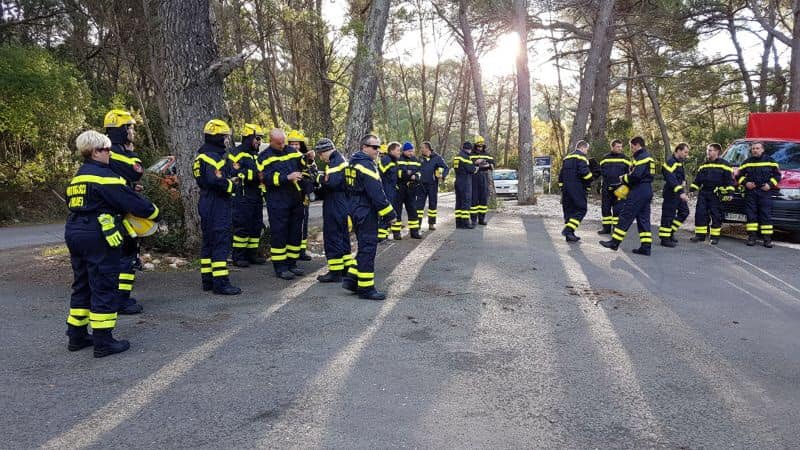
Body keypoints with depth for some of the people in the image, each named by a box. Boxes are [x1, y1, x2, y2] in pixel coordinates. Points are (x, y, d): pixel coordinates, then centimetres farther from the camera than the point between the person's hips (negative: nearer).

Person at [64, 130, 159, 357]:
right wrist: (154, 212, 2)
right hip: (98, 236, -9)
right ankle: (103, 342, 1)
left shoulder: (77, 177, 17)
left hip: (74, 233, 9)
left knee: (82, 286, 17)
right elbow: (130, 200, -14)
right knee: (104, 287, -3)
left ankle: (77, 336, 24)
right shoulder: (104, 175, -12)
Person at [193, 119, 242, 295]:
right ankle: (221, 283, -10)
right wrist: (231, 184, -10)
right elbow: (215, 181, -28)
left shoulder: (203, 156, 17)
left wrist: (230, 179, 5)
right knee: (221, 242, -10)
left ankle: (208, 279, 21)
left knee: (209, 241, 14)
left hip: (207, 204, 11)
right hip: (217, 205, -11)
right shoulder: (213, 157, -16)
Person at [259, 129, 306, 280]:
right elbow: (267, 178, -14)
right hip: (277, 201, -5)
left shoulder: (292, 151, 13)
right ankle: (280, 267, 4)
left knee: (296, 232, 10)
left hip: (296, 199, 6)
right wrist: (287, 177, -23)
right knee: (279, 233, -3)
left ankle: (291, 264, 21)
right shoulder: (265, 157, -2)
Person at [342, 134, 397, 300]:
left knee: (365, 247, 17)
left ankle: (351, 279, 19)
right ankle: (366, 288, 1)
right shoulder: (366, 165, -17)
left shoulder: (354, 162, 15)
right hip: (366, 213, -10)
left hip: (357, 210, 10)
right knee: (368, 249, -5)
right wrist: (389, 214, -17)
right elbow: (376, 193, -22)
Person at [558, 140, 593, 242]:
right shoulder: (581, 156, -6)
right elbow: (584, 172, -19)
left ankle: (569, 235, 11)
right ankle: (568, 230, -19)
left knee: (569, 210, 11)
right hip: (577, 188, -8)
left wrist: (562, 186, 23)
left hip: (565, 188, 8)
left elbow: (561, 174, 22)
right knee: (581, 209, -4)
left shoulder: (567, 157, 21)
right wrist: (589, 182, -3)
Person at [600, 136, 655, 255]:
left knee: (626, 216, -5)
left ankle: (614, 242, -2)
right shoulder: (648, 156, 19)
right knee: (643, 218, 9)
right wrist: (627, 179, 7)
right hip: (647, 190, 10)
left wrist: (624, 178, -5)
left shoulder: (641, 157, -13)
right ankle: (646, 247, 8)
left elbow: (636, 175, -22)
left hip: (639, 190, -10)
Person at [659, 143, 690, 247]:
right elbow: (672, 180, -26)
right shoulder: (670, 163, -16)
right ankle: (665, 239, -1)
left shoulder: (680, 162, 15)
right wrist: (681, 193, -33)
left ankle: (670, 232, 21)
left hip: (679, 194, 10)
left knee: (684, 212, 12)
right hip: (671, 194, -10)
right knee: (668, 215, -6)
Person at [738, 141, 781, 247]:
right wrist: (745, 182, -3)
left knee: (766, 215, -4)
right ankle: (752, 236, 1)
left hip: (765, 192, -2)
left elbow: (777, 175, 8)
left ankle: (767, 238, -3)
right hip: (750, 192, 2)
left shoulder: (770, 160, 7)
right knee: (751, 214, -2)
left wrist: (770, 184, -7)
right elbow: (740, 175, 15)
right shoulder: (747, 162, 12)